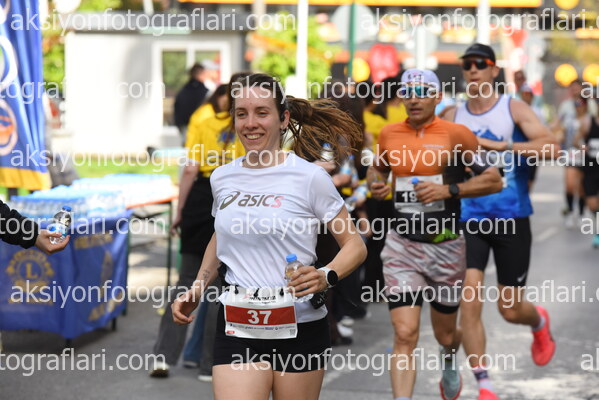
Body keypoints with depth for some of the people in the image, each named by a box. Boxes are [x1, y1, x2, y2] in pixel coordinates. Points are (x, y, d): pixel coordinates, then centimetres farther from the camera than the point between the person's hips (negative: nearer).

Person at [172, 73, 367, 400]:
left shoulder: (309, 177, -6)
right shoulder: (222, 178, 8)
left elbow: (354, 246, -2)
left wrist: (326, 278, -21)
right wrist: (196, 291, 15)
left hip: (298, 326, -3)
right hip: (237, 327, 3)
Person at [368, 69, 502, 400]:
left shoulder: (456, 134, -8)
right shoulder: (389, 134, 3)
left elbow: (494, 180, -7)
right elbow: (376, 168, 22)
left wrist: (449, 190, -18)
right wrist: (375, 185, -1)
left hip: (446, 248, -1)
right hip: (401, 247, 1)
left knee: (445, 335, 17)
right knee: (405, 334, -14)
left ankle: (449, 361, 52)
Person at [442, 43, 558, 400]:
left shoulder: (514, 109, -5)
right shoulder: (453, 117, 4)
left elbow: (552, 148, -19)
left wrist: (500, 146, -27)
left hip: (511, 219, -2)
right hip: (469, 218, 2)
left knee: (511, 310, 6)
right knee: (469, 299, -13)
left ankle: (540, 322, 44)